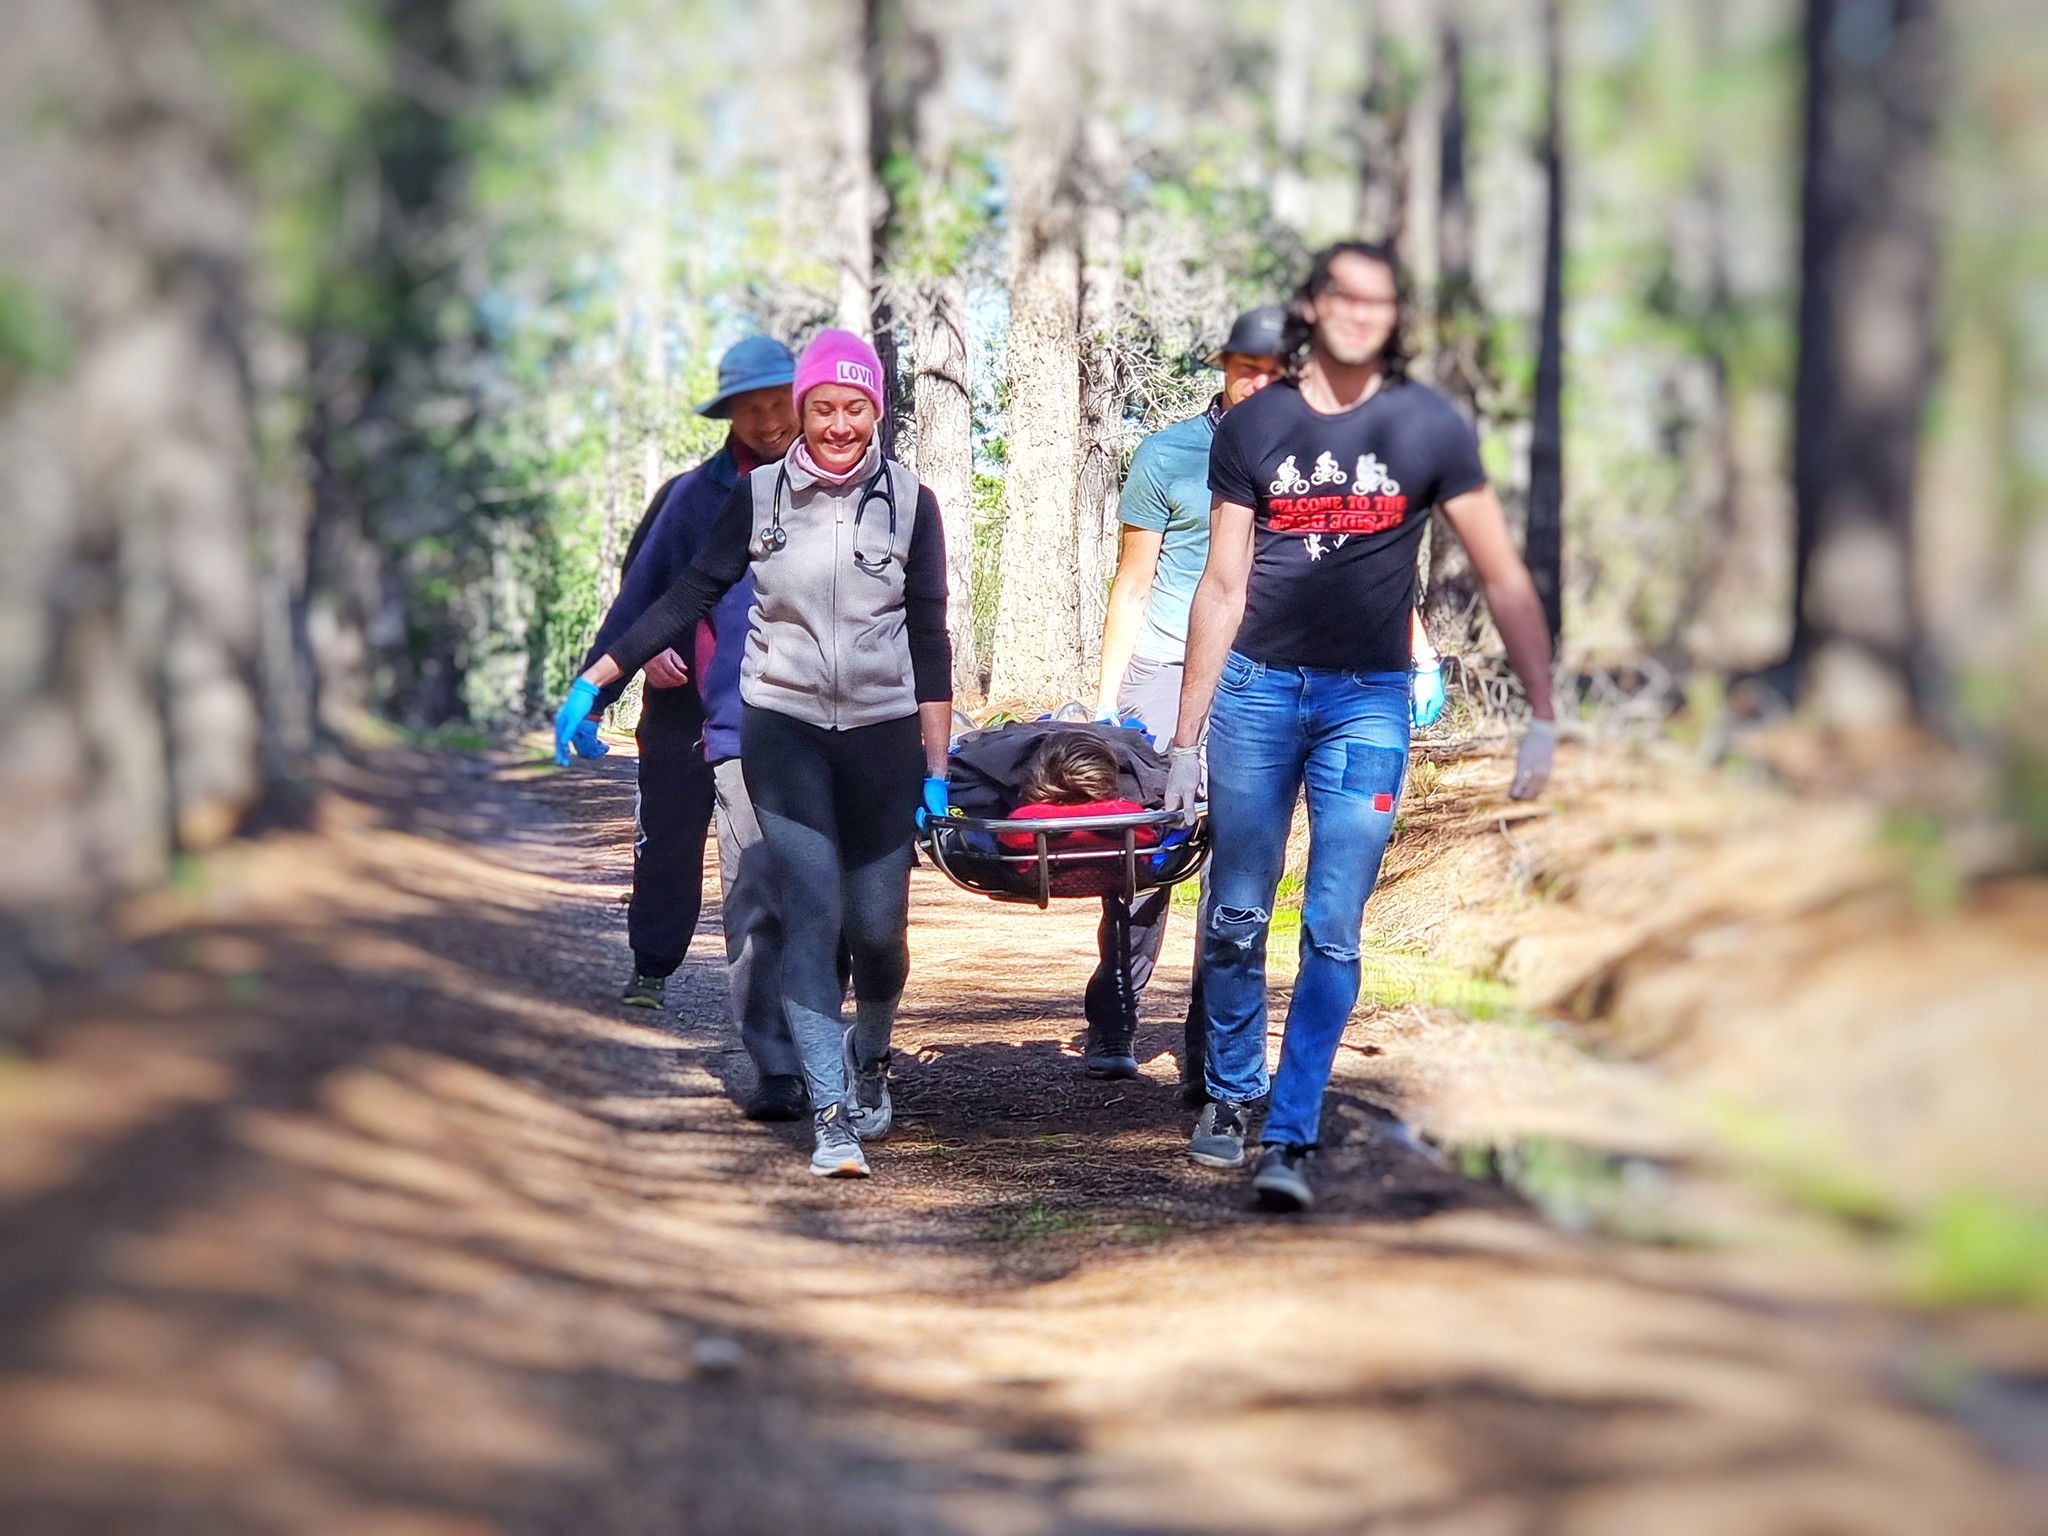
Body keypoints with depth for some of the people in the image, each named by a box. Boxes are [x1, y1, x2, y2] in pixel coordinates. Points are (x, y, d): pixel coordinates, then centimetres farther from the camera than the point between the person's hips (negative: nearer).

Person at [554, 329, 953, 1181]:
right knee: (811, 913, -10)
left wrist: (936, 765, 1)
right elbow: (689, 596, 4)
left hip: (882, 733, 1)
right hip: (783, 729, 0)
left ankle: (871, 1056, 32)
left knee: (877, 926, 1)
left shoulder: (908, 502, 2)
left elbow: (928, 640, 3)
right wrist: (595, 679, -1)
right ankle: (832, 1115, -9)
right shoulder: (758, 496, 2)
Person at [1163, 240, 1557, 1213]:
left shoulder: (1428, 426, -1)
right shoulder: (1252, 427, 2)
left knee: (1332, 934, -6)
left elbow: (1502, 578, 1)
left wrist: (1544, 714, -4)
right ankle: (1230, 1094, 25)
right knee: (1236, 918, 5)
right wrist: (1185, 736, 5)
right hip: (1255, 687, 1)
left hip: (1367, 698, -1)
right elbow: (1222, 587, 5)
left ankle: (1290, 1137, -2)